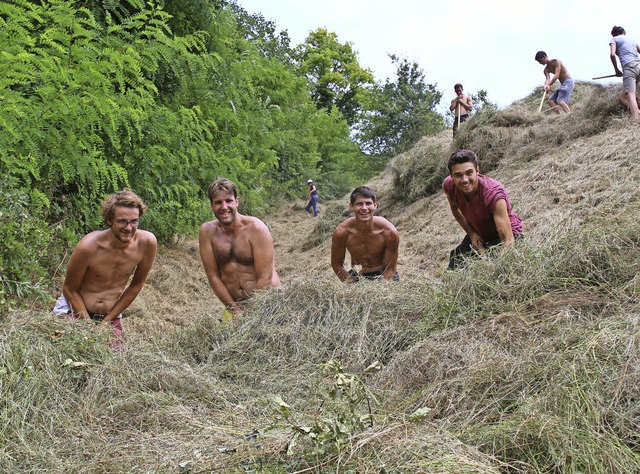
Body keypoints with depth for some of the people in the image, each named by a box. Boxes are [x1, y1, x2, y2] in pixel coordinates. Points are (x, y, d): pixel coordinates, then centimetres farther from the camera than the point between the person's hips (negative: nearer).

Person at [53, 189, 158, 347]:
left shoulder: (147, 242, -18)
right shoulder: (88, 246, -25)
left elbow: (137, 284, -3)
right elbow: (70, 289, -9)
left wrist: (107, 321, -3)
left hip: (111, 316, 3)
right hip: (74, 310, -3)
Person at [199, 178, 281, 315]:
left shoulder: (256, 228, -10)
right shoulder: (207, 232, -1)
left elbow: (265, 279, -11)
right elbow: (213, 276, -1)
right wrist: (235, 310, -6)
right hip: (235, 305, 2)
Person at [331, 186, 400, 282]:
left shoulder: (389, 232, -23)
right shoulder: (341, 232, -22)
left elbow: (390, 269, -13)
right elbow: (337, 264, -7)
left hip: (384, 275, 0)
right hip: (356, 277, 0)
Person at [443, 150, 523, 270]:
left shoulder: (494, 194, -37)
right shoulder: (448, 186, -21)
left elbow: (507, 239, -38)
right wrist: (471, 233, -7)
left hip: (503, 233, -5)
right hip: (478, 234, 5)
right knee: (454, 270, 4)